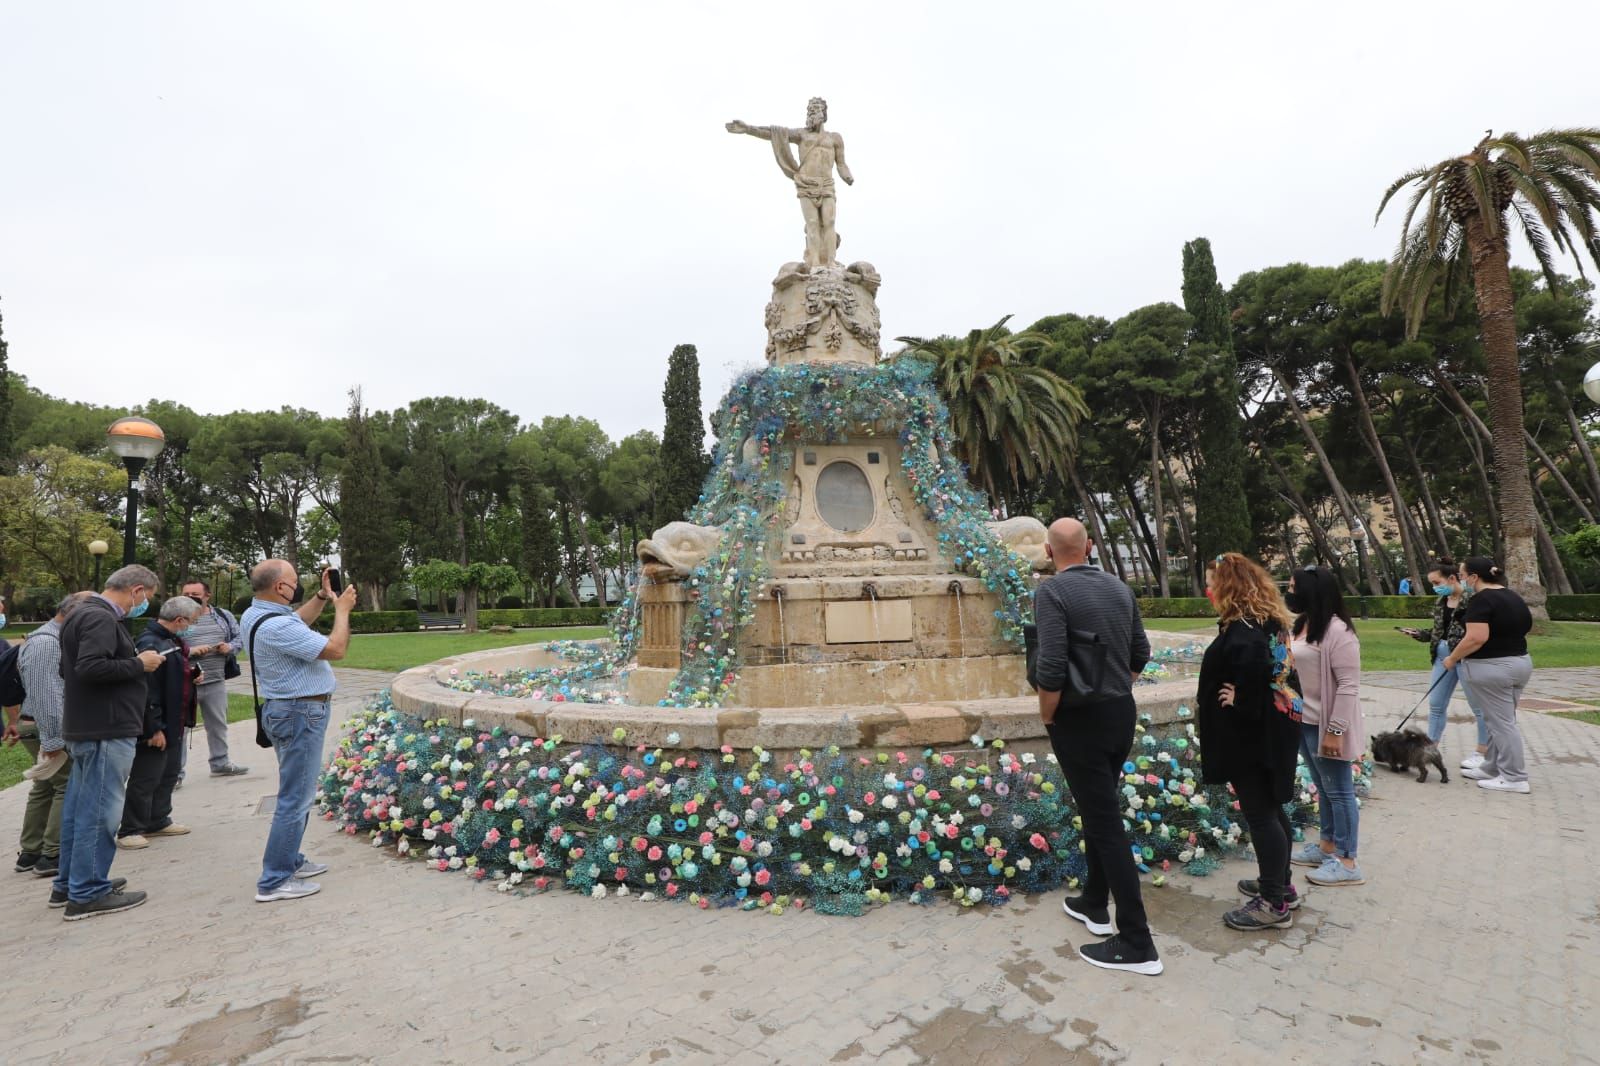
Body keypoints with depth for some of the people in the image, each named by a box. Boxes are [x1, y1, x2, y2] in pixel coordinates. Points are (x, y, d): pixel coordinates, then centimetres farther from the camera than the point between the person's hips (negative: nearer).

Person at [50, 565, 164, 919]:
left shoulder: (85, 613, 15)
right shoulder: (101, 618, -17)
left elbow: (72, 667, 19)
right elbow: (91, 667, -29)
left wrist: (134, 662, 11)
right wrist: (139, 664, -16)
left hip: (86, 727, 11)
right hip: (106, 729, -11)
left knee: (79, 808, 17)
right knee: (99, 811, -3)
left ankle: (68, 884, 28)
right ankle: (88, 894, 5)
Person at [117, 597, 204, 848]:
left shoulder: (171, 641, 10)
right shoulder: (150, 644, -22)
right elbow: (147, 690, -25)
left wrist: (192, 672, 6)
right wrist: (154, 728, -24)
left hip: (174, 725, 10)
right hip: (155, 729, -10)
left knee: (169, 775, 19)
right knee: (145, 780, 1)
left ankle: (159, 821, 31)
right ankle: (130, 830, 13)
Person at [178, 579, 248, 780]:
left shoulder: (223, 616, 8)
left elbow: (238, 637, 14)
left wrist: (230, 647, -6)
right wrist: (189, 651, -23)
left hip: (216, 682, 4)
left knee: (218, 724, 15)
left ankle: (220, 763, 28)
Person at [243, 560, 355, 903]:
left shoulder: (255, 614, 5)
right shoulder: (276, 627, -26)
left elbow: (298, 621, 24)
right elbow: (335, 649, -23)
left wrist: (323, 597, 12)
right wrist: (342, 609, -12)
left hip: (285, 709, 11)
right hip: (300, 714, -11)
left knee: (298, 792, 21)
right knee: (297, 797, -3)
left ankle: (289, 861, 31)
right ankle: (274, 881, 3)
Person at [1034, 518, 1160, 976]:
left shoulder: (1052, 591, -18)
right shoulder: (1119, 588, 4)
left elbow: (1052, 668, -25)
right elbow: (1140, 654, 11)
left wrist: (1047, 718, -9)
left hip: (1081, 721, -7)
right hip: (1122, 713, 8)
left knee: (1105, 823, -1)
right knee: (1101, 810, 21)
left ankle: (1136, 943, 7)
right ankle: (1094, 904, 35)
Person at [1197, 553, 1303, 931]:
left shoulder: (1241, 631, -23)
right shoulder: (1269, 622, 9)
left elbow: (1253, 669, -40)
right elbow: (1270, 669, 12)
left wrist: (1240, 702, -24)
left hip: (1251, 734, -10)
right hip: (1272, 728, 10)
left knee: (1260, 814, 0)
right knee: (1270, 808, 20)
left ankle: (1274, 903, 11)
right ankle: (1279, 885, 34)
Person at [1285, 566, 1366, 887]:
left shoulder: (1337, 631, -20)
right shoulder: (1301, 624, 6)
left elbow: (1349, 685, -22)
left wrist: (1336, 730, -22)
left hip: (1325, 726, -8)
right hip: (1303, 722, 8)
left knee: (1339, 791, 4)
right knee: (1323, 788, 20)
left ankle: (1347, 863, 14)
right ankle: (1327, 845, 33)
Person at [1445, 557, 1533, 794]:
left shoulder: (1481, 599, -17)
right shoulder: (1514, 597, 12)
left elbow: (1476, 638, -24)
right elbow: (1521, 629, 19)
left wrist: (1452, 659, -13)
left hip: (1492, 668, -9)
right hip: (1521, 663, 9)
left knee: (1501, 723, -2)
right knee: (1502, 720, 15)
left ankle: (1515, 778, 4)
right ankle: (1491, 768, 23)